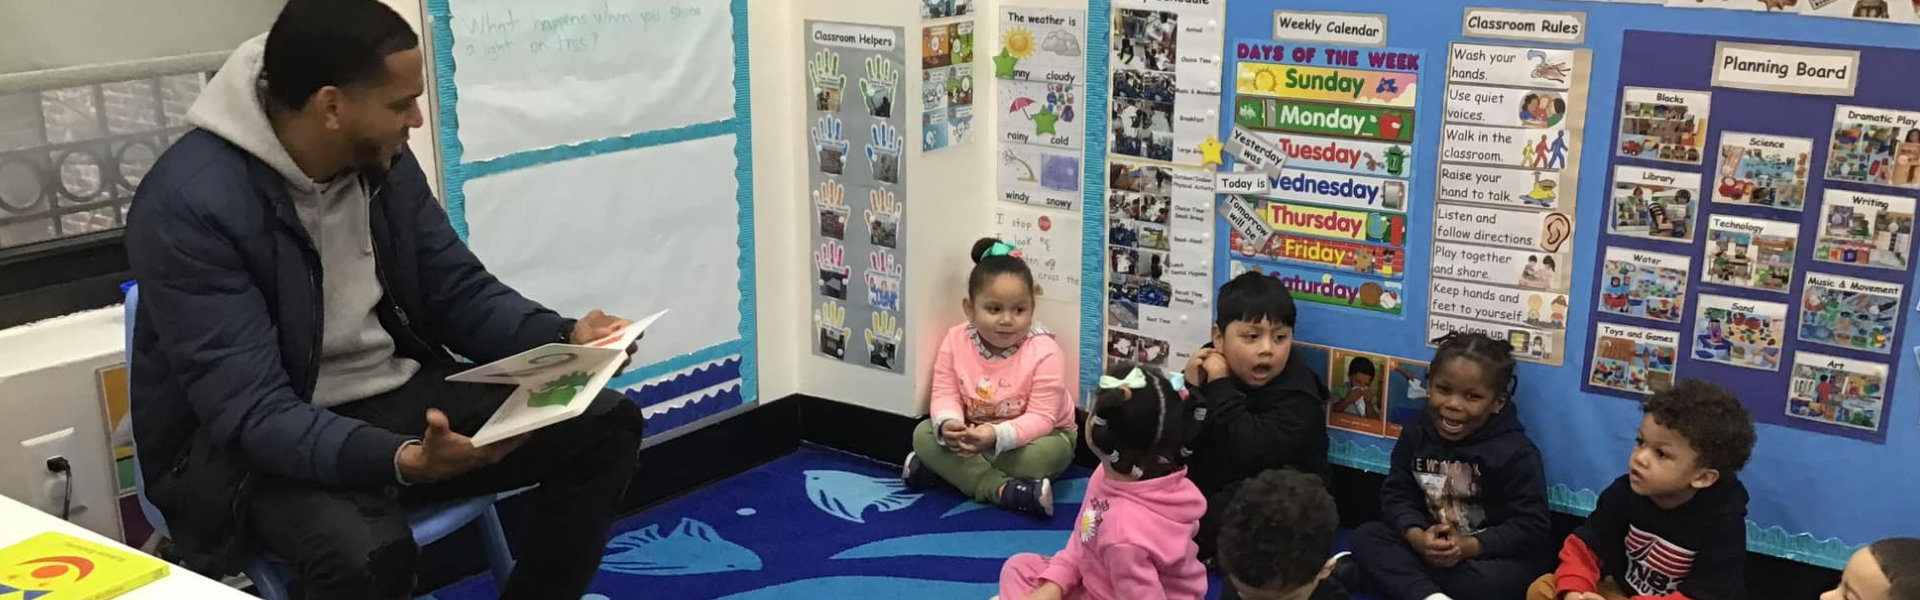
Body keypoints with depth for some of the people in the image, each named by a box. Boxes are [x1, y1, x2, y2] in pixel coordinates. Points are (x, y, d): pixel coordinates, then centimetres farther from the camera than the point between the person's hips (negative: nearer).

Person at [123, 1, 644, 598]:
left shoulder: (383, 160, -2)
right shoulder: (189, 204, -23)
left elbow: (459, 291, 8)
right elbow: (249, 410, -27)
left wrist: (564, 337, -12)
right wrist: (402, 459, -42)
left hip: (400, 394, 6)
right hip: (256, 445, -6)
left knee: (606, 422, -9)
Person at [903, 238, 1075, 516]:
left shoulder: (1045, 352, -23)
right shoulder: (955, 341, -12)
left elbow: (1041, 417, -25)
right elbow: (945, 395, -9)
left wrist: (997, 436, -42)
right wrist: (947, 423, -33)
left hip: (1027, 437, -3)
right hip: (972, 434, 4)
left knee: (1050, 452, -36)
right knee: (923, 433, -19)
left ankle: (943, 468, -26)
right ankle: (1003, 489, -31)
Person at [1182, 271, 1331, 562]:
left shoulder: (1297, 392, -18)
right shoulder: (1211, 364, -2)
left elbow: (1253, 453, -35)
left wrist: (1221, 386, -28)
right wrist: (1190, 389, -20)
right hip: (1210, 487, 6)